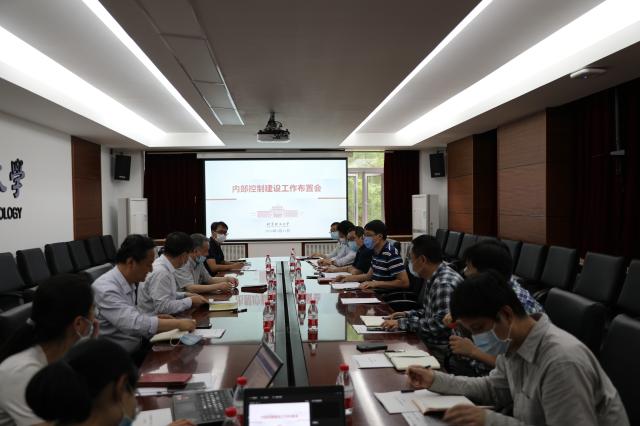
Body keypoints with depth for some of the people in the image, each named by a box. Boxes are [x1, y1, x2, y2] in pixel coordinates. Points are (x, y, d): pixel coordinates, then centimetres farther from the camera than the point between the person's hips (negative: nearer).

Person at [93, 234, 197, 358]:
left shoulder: (128, 283, 5)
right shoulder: (106, 289, -21)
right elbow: (135, 324, -28)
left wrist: (156, 319, 1)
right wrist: (178, 323, -21)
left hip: (137, 347, 8)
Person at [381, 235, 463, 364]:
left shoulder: (445, 283, -21)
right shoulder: (432, 278, 9)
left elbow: (443, 323, -28)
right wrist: (408, 314, 5)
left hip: (441, 352, -9)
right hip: (428, 342, 9)